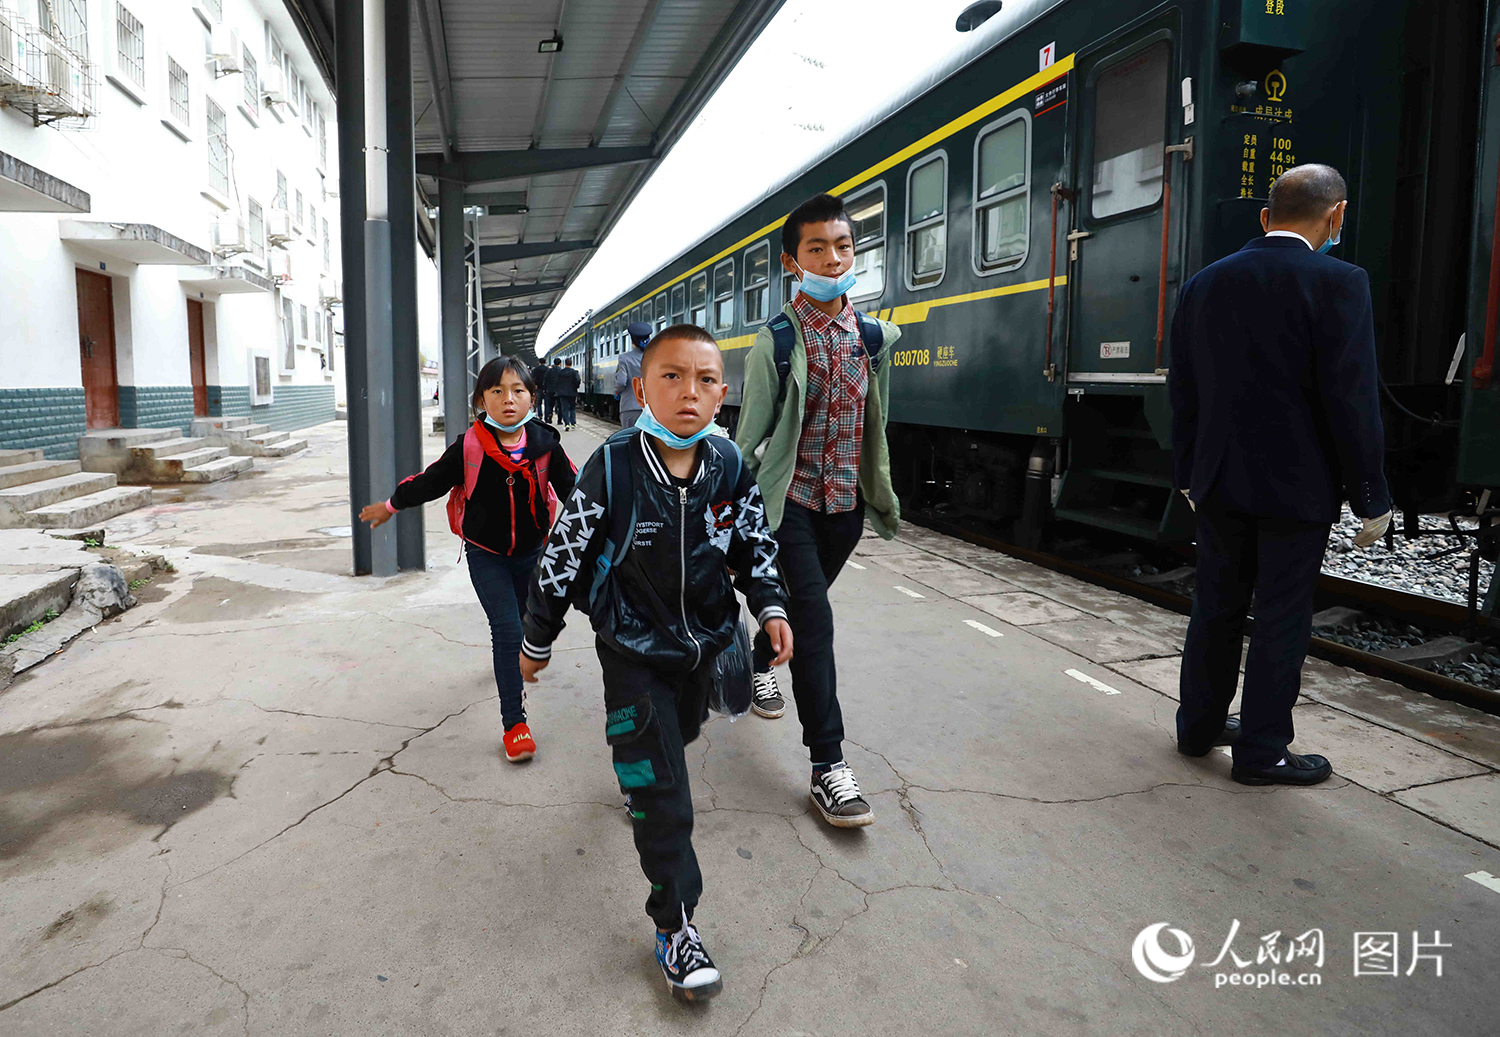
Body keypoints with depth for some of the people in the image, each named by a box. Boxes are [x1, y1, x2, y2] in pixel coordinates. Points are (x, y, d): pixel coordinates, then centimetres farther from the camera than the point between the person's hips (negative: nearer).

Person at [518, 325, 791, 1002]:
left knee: (682, 731, 29)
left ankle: (635, 759, 64)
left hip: (701, 641, 5)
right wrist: (537, 641, -3)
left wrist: (770, 606, -7)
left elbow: (754, 542, 6)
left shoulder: (729, 466, -10)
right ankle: (674, 926, 8)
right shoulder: (612, 468, -22)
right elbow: (562, 557, -12)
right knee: (660, 792, -4)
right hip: (632, 648, -5)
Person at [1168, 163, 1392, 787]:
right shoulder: (1338, 283, -11)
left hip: (1219, 482, 5)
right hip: (1297, 485, -5)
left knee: (1217, 606, 15)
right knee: (1282, 616, 5)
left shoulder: (1204, 285, 5)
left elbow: (1183, 392, 9)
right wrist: (1371, 498, -5)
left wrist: (1189, 474, 18)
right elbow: (1351, 400, -14)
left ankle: (1200, 725, 27)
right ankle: (1261, 751, 14)